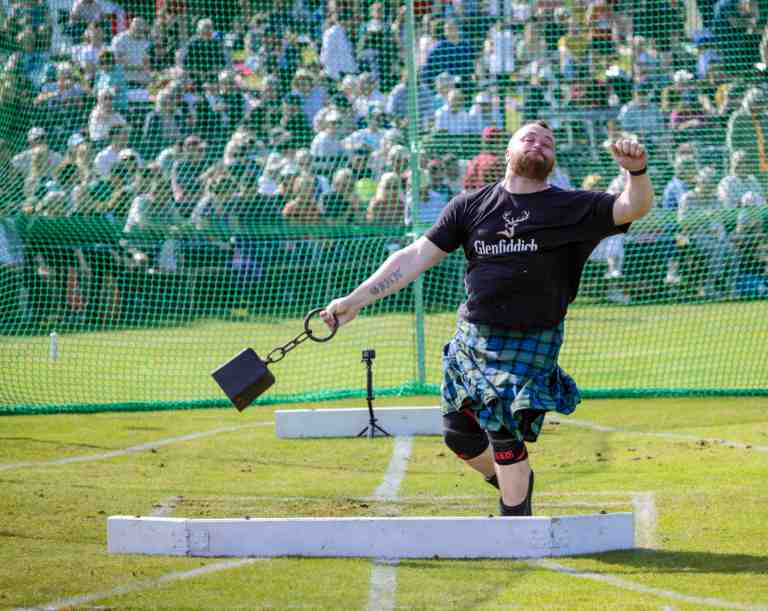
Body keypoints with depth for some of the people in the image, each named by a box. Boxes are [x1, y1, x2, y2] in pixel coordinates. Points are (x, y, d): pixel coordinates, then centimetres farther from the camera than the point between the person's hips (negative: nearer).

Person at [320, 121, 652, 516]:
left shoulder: (571, 209, -1)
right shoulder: (470, 206, 4)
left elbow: (633, 208, -13)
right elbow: (416, 256, 3)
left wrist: (637, 171, -36)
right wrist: (355, 301, -3)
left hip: (530, 345, -4)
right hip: (473, 337, 4)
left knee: (503, 431, -13)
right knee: (459, 433, 8)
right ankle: (516, 484, 37)